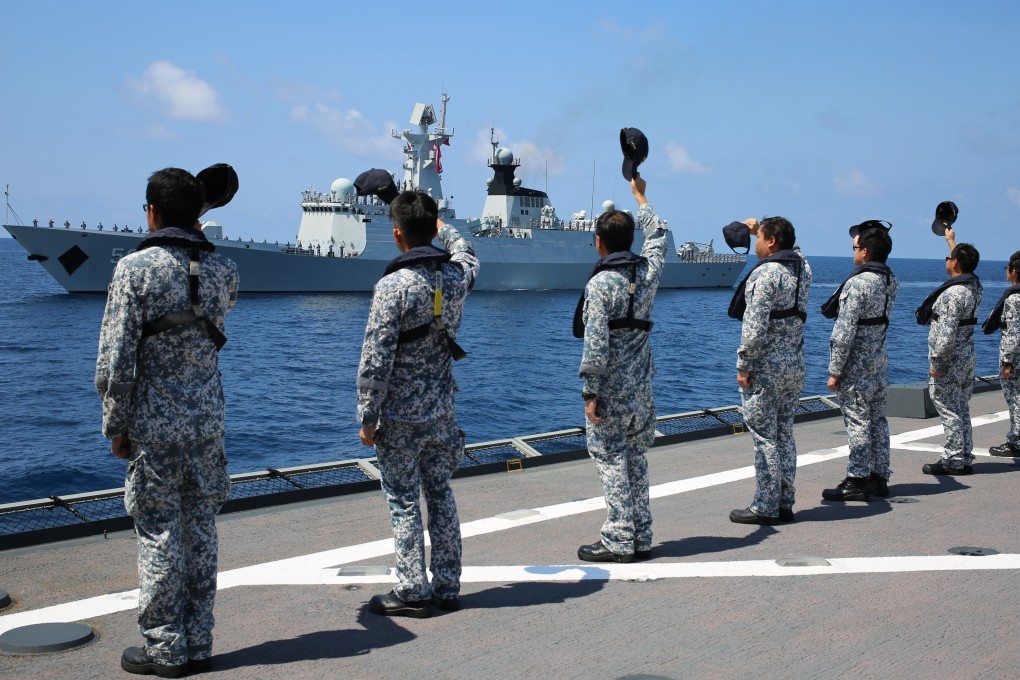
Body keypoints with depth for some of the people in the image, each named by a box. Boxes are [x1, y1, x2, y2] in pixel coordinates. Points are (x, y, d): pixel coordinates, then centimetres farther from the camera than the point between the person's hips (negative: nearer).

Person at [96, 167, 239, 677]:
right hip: (208, 420, 5)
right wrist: (197, 241, 23)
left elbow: (116, 358, -12)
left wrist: (116, 426, -2)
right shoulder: (222, 268, 3)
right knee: (200, 529, 11)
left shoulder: (135, 268, -10)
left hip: (154, 424, -4)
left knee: (158, 533, 3)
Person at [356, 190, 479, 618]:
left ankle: (413, 593, 8)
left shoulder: (393, 286, -18)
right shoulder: (457, 276, -1)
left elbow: (376, 360, -18)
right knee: (441, 495, 14)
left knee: (403, 503, 3)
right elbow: (466, 254, 27)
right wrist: (442, 226, 42)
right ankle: (447, 588, 21)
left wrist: (368, 418, -10)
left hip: (400, 418, -6)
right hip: (442, 412, 6)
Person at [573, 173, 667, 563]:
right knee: (636, 458, 13)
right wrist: (640, 197, 37)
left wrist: (590, 392, -14)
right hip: (641, 388, 7)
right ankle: (641, 538, 18)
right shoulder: (648, 271, 3)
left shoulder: (599, 284, -16)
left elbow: (596, 344, -20)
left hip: (611, 390, -7)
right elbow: (658, 236, 25)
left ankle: (619, 541, 0)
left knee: (610, 459, -1)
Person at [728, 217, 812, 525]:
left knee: (765, 437, -3)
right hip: (795, 366, 8)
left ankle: (765, 508, 1)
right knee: (784, 434, 14)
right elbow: (791, 249, 34)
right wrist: (760, 227, 38)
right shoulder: (803, 267, 7)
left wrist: (744, 366, -13)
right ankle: (785, 504, 19)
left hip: (766, 367, -8)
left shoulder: (765, 274, -16)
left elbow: (754, 328, -21)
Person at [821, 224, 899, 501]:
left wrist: (834, 371, -16)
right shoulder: (892, 281, 5)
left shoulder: (857, 283, -18)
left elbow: (845, 331, -21)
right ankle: (879, 478, 19)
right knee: (877, 420, 13)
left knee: (857, 422, -4)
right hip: (880, 364, 8)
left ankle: (857, 481, 1)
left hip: (856, 366, -8)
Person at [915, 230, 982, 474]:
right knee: (961, 409, 14)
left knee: (949, 411, -5)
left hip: (950, 362, -9)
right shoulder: (975, 285, 6)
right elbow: (965, 263, 31)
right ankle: (965, 459, 19)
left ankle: (953, 461, -2)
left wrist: (936, 363, -19)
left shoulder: (952, 293, -21)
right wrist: (952, 241, 43)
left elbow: (947, 333, -25)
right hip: (968, 358, 9)